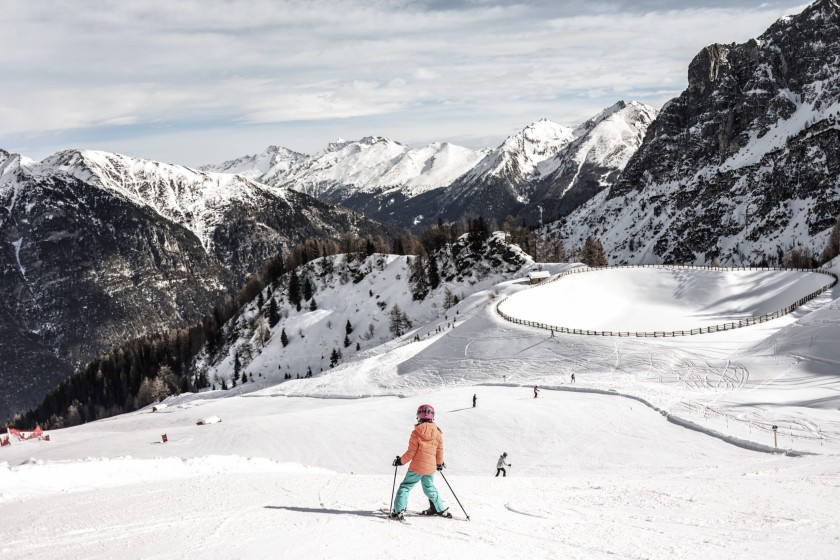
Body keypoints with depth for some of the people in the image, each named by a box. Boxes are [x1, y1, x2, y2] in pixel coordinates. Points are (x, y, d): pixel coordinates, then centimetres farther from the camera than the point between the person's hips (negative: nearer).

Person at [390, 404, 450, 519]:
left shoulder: (416, 432, -12)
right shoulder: (438, 433, -1)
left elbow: (411, 452, -10)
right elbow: (439, 451, 8)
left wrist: (400, 461, 5)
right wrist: (440, 463, 26)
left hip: (416, 467, -4)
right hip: (430, 467, 4)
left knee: (405, 487, 5)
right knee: (430, 488, 23)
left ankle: (398, 511, -5)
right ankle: (441, 509, 29)